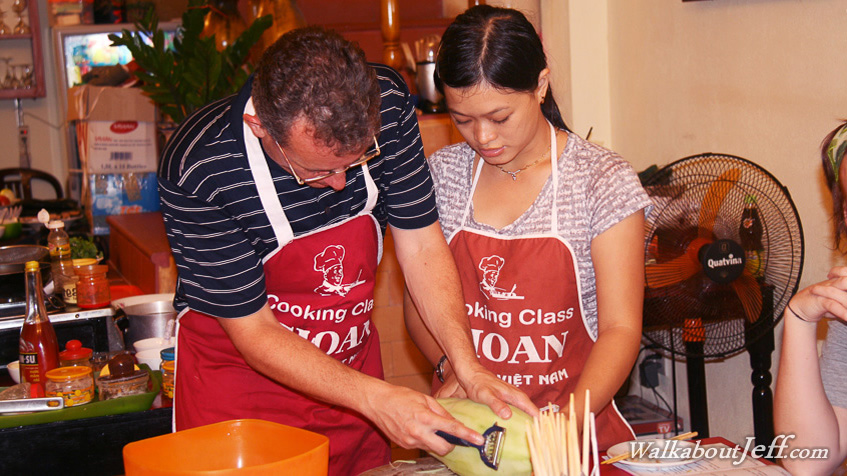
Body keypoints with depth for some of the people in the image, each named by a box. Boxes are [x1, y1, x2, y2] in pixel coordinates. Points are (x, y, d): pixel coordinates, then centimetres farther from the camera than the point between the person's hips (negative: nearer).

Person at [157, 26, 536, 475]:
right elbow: (251, 329, -22)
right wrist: (377, 398, -29)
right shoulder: (197, 169, -30)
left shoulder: (386, 101, -19)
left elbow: (420, 243, -9)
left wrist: (468, 366, -20)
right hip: (239, 377, -3)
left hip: (353, 362, 4)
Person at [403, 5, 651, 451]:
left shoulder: (602, 180, -4)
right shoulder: (442, 174, 4)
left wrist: (568, 423, -19)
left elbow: (620, 329, -5)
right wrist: (450, 364, -7)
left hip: (576, 417, -2)